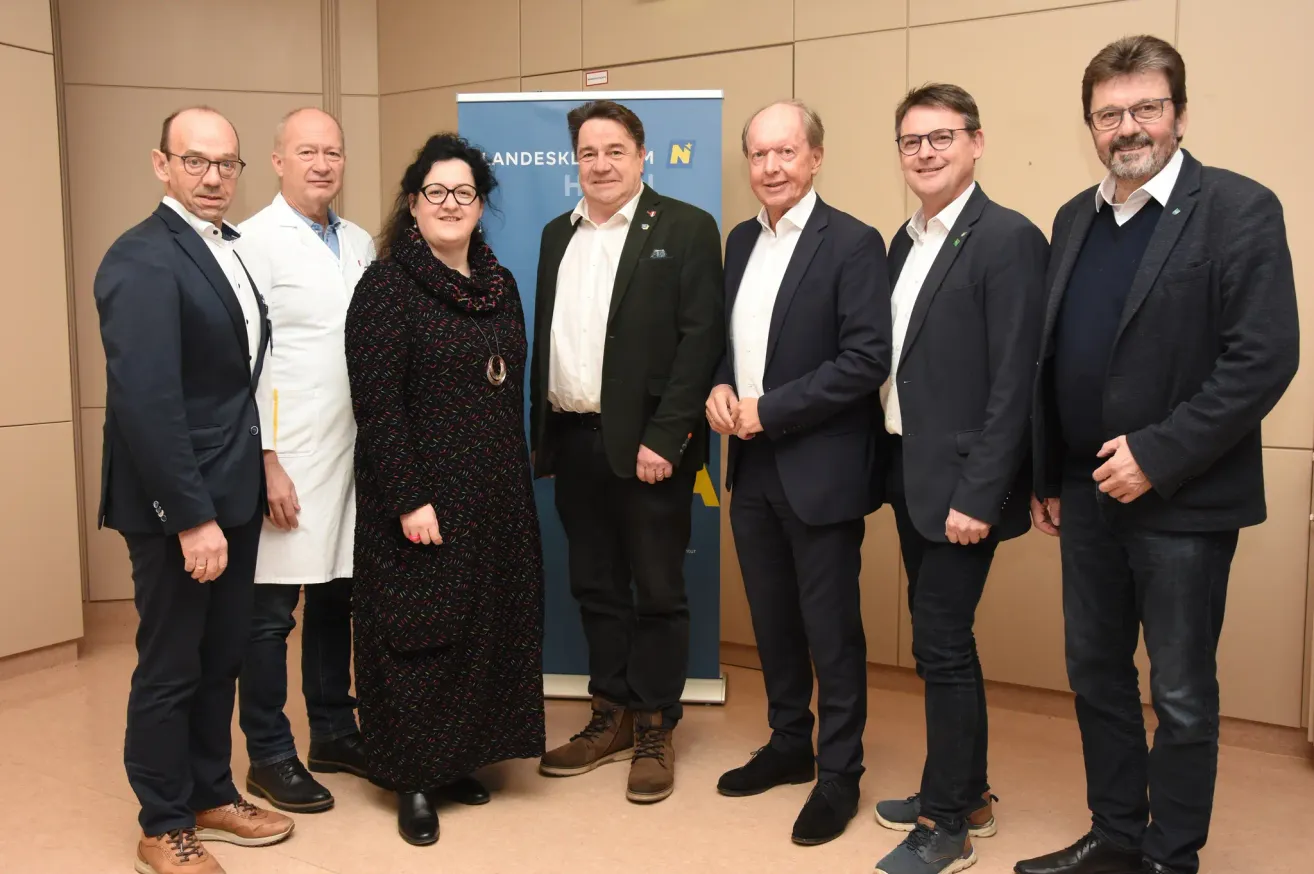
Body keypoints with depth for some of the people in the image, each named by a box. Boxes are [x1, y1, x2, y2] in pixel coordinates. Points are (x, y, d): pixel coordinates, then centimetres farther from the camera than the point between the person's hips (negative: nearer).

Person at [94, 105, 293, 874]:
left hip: (234, 492, 8)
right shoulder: (142, 260, -17)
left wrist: (258, 475, 5)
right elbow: (145, 402, -23)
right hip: (176, 504, -8)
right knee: (170, 667, 8)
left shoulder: (235, 248, 9)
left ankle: (213, 794, 36)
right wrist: (191, 516, -22)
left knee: (222, 657, 19)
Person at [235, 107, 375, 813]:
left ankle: (334, 733, 30)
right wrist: (266, 461, -14)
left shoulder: (360, 244, 13)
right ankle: (269, 756, 18)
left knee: (337, 596, 15)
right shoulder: (255, 242, -6)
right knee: (270, 611, 3)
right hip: (287, 461, -6)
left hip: (351, 455, 6)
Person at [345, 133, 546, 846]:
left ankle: (461, 758, 29)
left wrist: (516, 485, 11)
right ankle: (414, 779, 18)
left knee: (485, 626, 12)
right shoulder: (388, 282, -9)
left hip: (496, 499, 6)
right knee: (419, 631, 3)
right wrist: (409, 500, -19)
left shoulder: (500, 284, 10)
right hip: (422, 497, -6)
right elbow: (376, 401, -15)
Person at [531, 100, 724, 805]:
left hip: (647, 444, -6)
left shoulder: (686, 229, -4)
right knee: (595, 587, 14)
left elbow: (699, 340, -11)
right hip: (574, 441, 6)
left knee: (657, 591, 5)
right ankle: (611, 718, 27)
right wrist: (539, 433, 9)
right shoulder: (558, 234, 15)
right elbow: (544, 337, 15)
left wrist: (663, 438, -17)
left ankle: (654, 731, 18)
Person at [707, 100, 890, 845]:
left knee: (831, 629, 5)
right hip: (753, 466, 7)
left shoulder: (853, 243, -11)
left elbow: (869, 360, -18)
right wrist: (719, 387, -3)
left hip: (821, 469, -7)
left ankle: (839, 772, 21)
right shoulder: (742, 241, 11)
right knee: (773, 620, 17)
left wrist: (768, 410, -18)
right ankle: (790, 745, 35)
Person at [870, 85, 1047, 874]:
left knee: (942, 646, -1)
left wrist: (977, 495, -20)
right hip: (909, 474, 8)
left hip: (958, 483, -8)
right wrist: (893, 469, 10)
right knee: (942, 642, 16)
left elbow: (1014, 383, -18)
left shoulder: (1008, 238, -12)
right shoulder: (906, 241, 12)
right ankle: (966, 794, 32)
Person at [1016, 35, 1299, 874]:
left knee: (1181, 693, 8)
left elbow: (1265, 358, -16)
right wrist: (1047, 476, 10)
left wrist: (1157, 457, -19)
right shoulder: (1076, 218, 10)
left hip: (1182, 500, -6)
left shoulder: (1239, 209, -9)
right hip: (1088, 494, 6)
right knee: (1096, 676, 15)